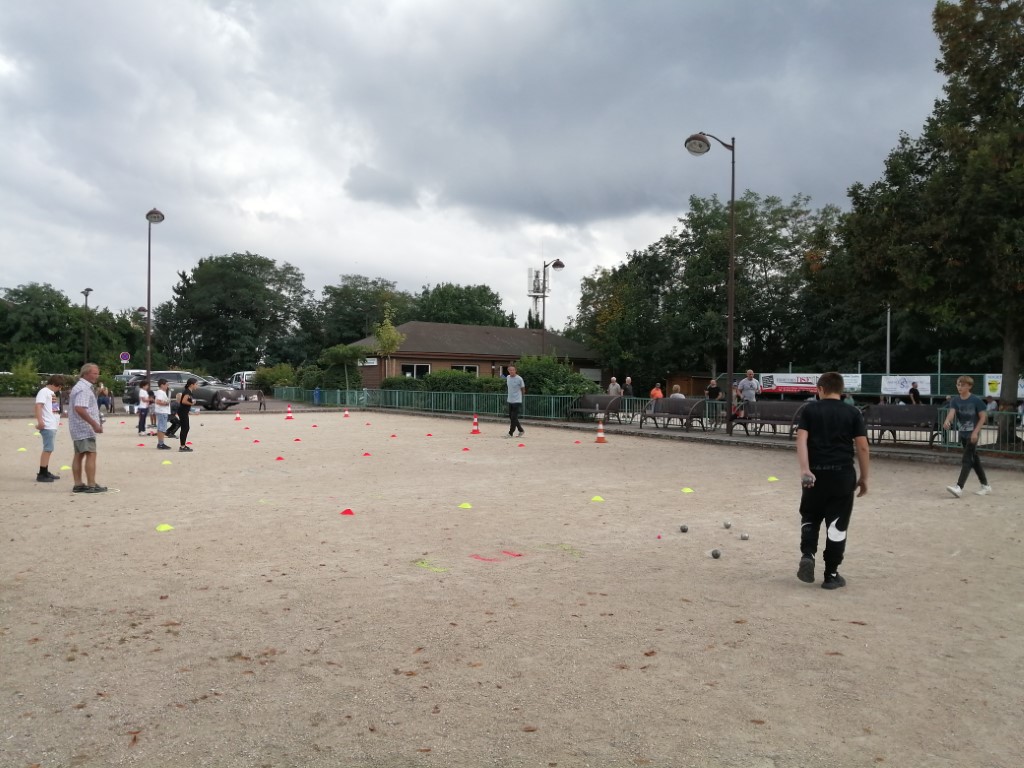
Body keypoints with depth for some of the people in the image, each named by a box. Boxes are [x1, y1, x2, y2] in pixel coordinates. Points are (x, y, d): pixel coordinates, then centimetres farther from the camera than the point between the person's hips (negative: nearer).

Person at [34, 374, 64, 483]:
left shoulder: (52, 393, 20)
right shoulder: (44, 392, -9)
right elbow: (38, 406, -21)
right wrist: (39, 421, -30)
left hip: (53, 425, 10)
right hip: (47, 426, -10)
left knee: (48, 449, 14)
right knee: (47, 449, -10)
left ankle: (45, 472, 20)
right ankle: (41, 475, -9)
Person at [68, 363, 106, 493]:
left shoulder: (82, 387, 18)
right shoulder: (83, 389, -16)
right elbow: (79, 409, -27)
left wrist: (96, 423, 23)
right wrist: (94, 424, -25)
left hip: (79, 428, 11)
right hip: (85, 428, -11)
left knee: (79, 455, 10)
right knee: (91, 454, -10)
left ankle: (78, 485, 14)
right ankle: (91, 485, -11)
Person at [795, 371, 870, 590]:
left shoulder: (809, 410, 3)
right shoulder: (853, 413, 4)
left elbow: (801, 440, -10)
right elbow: (863, 448, 0)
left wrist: (804, 469, -16)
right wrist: (864, 478, 8)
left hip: (816, 473, 0)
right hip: (843, 474, 0)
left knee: (810, 518, 19)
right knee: (837, 525, 6)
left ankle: (807, 555, -3)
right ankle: (831, 575, 9)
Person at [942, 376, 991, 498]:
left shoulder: (976, 400, -12)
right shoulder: (955, 400, 0)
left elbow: (983, 417, -9)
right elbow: (951, 412, -17)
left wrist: (975, 432, -17)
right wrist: (947, 421, -39)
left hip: (973, 434, -6)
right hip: (963, 433, 6)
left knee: (966, 460, -13)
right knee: (974, 460, 15)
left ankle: (959, 487, -19)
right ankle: (986, 486, 28)